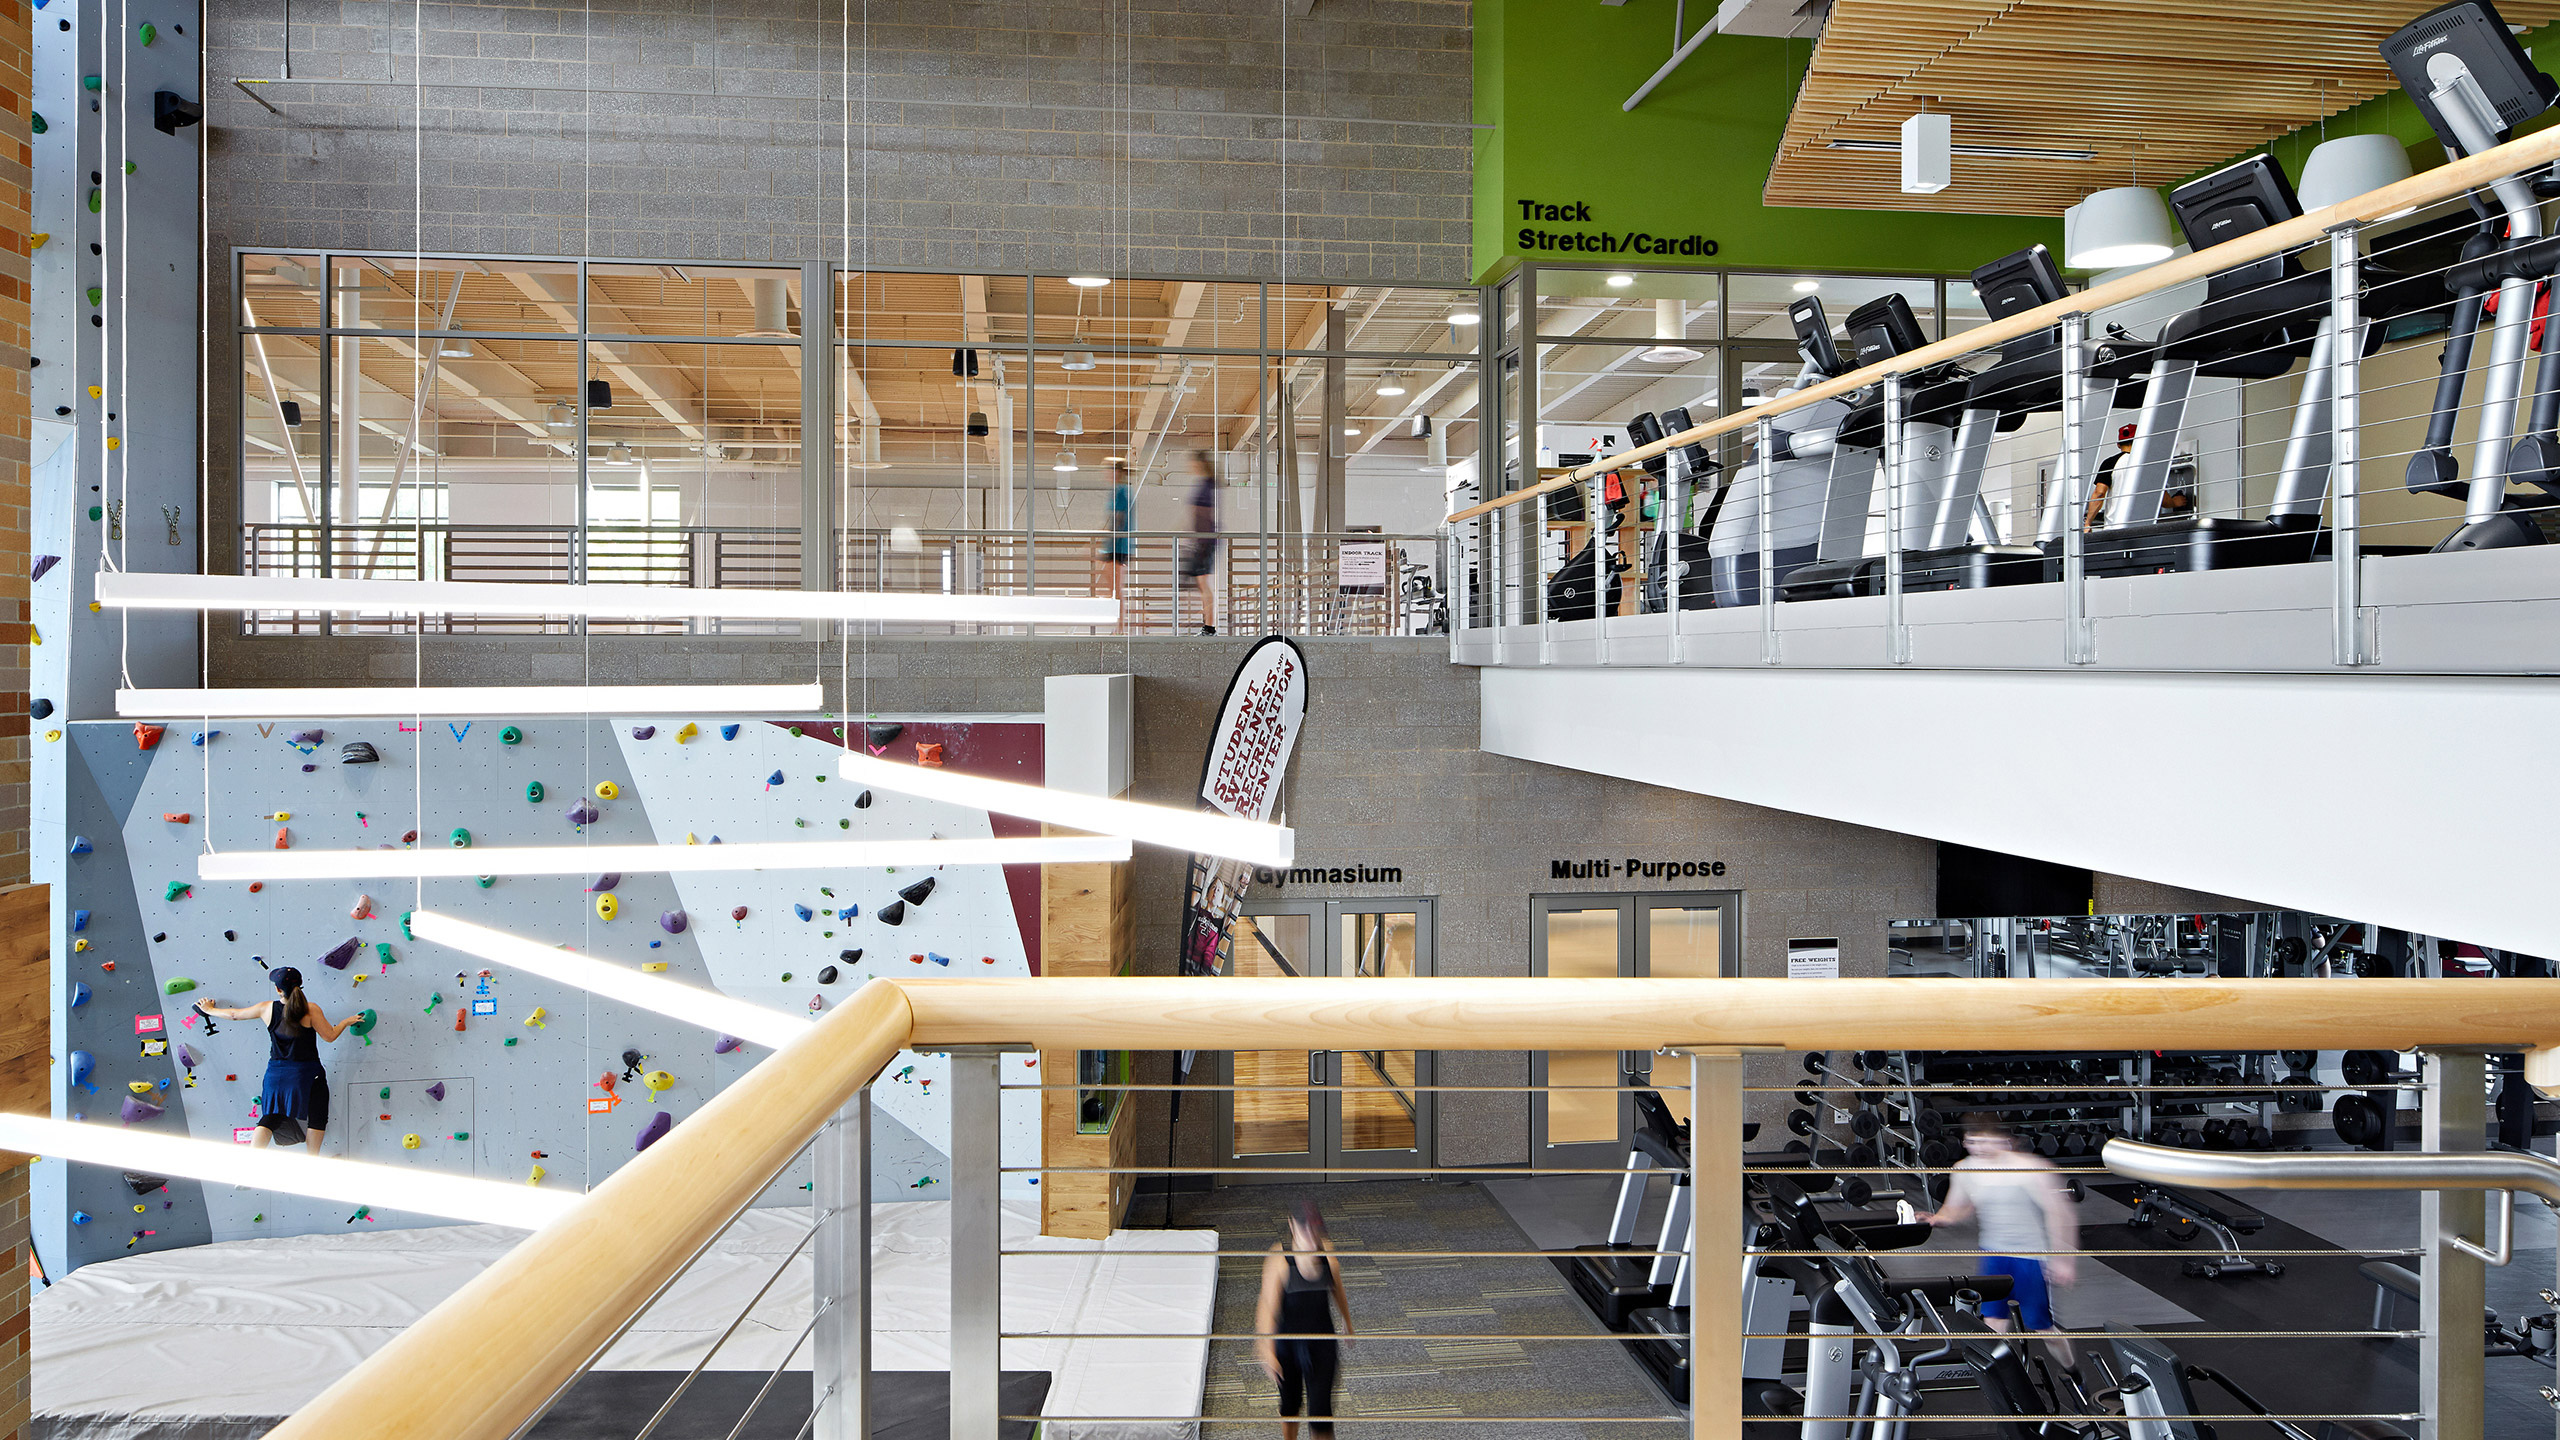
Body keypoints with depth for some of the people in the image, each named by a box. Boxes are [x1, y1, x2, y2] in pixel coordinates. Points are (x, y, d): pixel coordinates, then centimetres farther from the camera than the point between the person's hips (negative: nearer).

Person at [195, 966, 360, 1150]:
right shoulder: (311, 1010, -13)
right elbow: (330, 1035, -7)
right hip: (307, 1073, -3)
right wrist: (346, 1022, 11)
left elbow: (234, 1014, 12)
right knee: (316, 1117, 12)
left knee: (270, 1118, 16)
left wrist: (210, 1010, 30)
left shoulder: (266, 1009, -3)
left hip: (277, 1072, 3)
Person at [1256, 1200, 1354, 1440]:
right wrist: (1267, 1350, -32)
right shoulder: (1280, 1260, -20)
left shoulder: (1328, 1254, -10)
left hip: (1322, 1339, 1)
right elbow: (1268, 1307, -23)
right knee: (1290, 1402, 18)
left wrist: (1348, 1325, 24)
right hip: (1288, 1340, -1)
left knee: (1320, 1405, -5)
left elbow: (1337, 1291, 10)